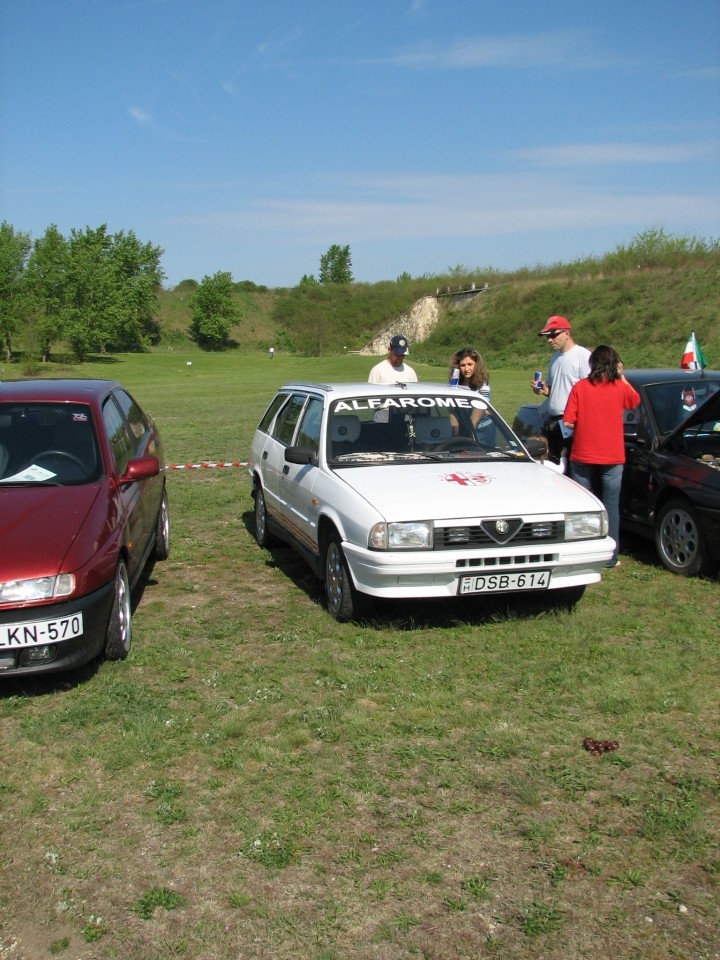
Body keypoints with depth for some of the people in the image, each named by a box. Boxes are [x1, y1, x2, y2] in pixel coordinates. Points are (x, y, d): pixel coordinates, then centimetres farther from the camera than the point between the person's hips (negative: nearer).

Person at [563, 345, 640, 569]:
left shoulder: (579, 387, -6)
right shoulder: (620, 387, -4)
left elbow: (568, 422, -9)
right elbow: (635, 401, 18)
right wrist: (622, 376, 19)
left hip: (582, 455, 0)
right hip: (612, 457, 0)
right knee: (611, 506, 7)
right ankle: (611, 557, 9)